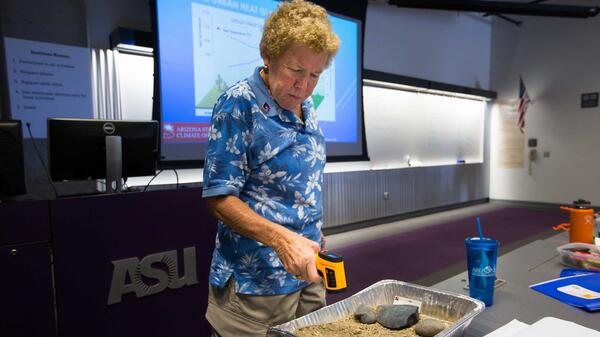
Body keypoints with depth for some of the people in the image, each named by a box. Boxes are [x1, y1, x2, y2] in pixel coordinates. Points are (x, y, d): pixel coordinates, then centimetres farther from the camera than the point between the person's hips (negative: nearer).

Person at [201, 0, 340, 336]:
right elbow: (219, 197, -18)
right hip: (255, 284, -7)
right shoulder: (239, 104, -16)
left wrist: (313, 234, 14)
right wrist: (281, 238, -29)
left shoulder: (306, 108, 6)